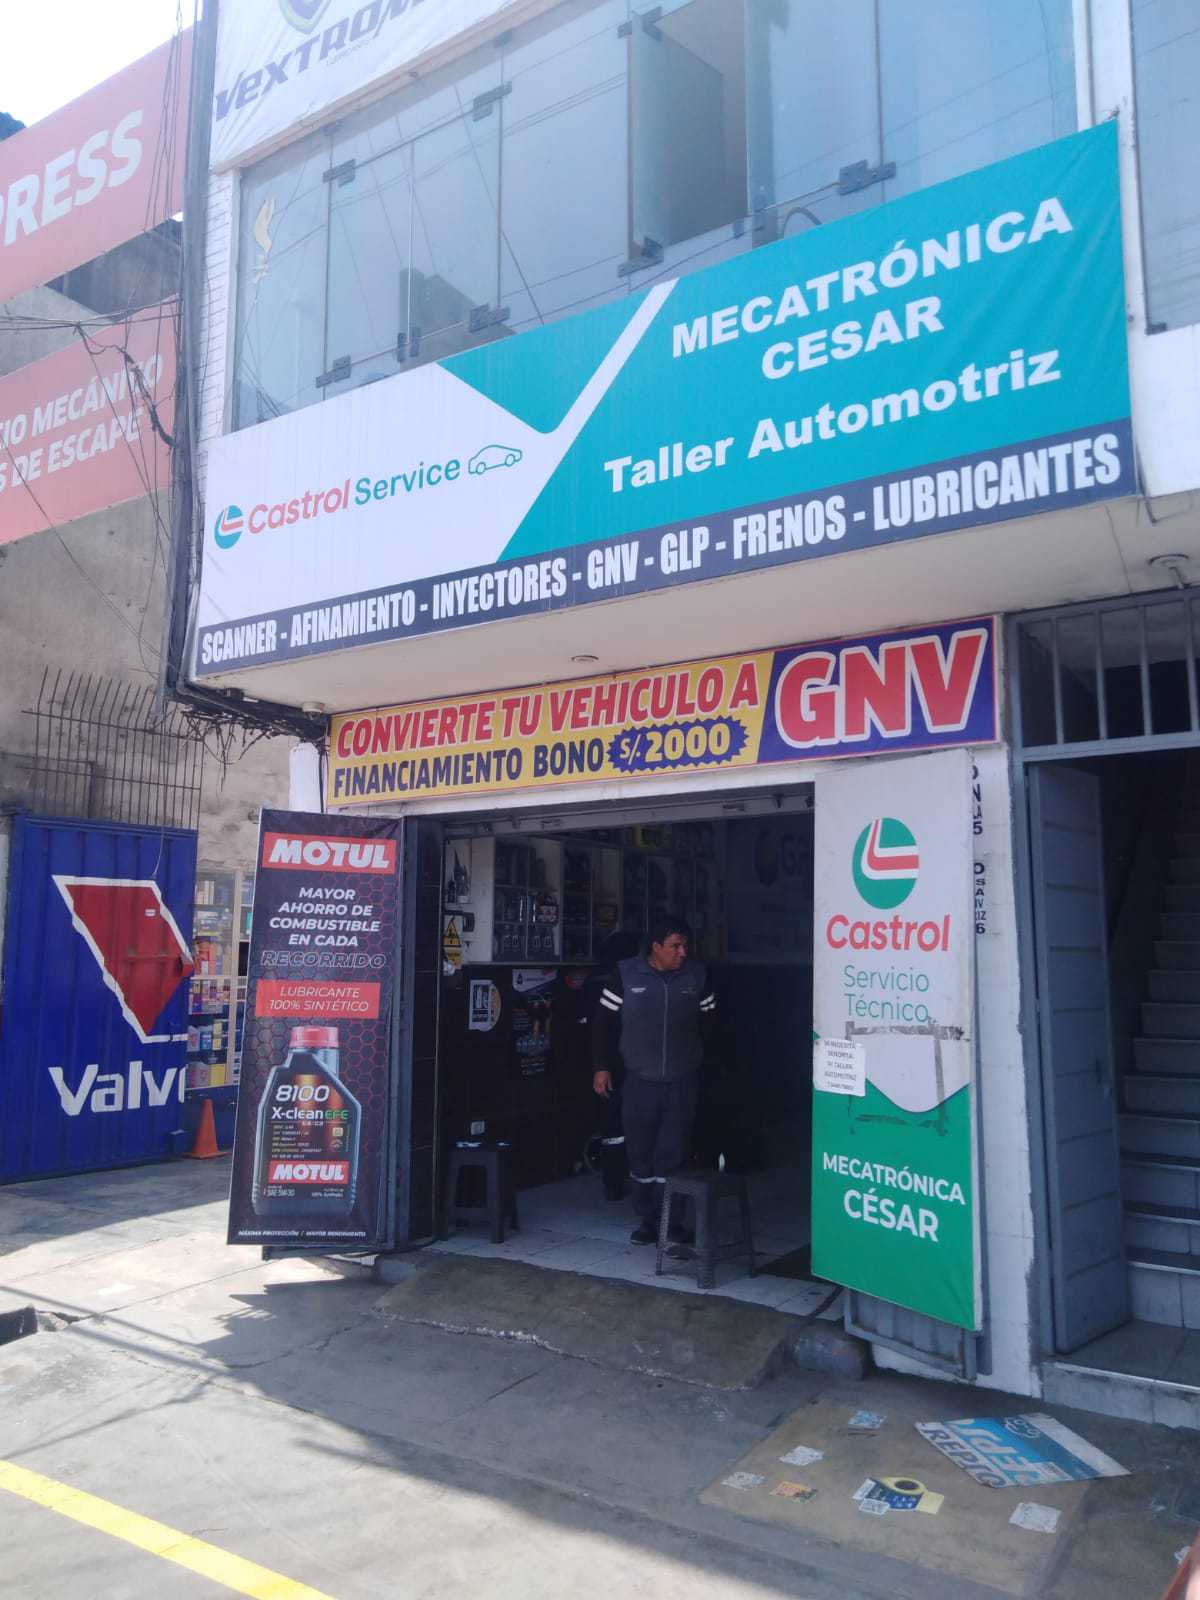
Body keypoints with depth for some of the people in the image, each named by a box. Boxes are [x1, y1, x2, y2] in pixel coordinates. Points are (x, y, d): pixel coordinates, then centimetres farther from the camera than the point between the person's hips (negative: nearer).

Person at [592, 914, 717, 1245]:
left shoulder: (696, 976, 1)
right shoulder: (626, 975, -5)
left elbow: (709, 1020, 13)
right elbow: (605, 1021, 1)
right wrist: (602, 1066, -1)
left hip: (682, 1081, 1)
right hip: (640, 1080, 0)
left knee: (674, 1154, 1)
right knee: (640, 1152, 6)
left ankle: (673, 1221, 12)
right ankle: (647, 1220, 19)